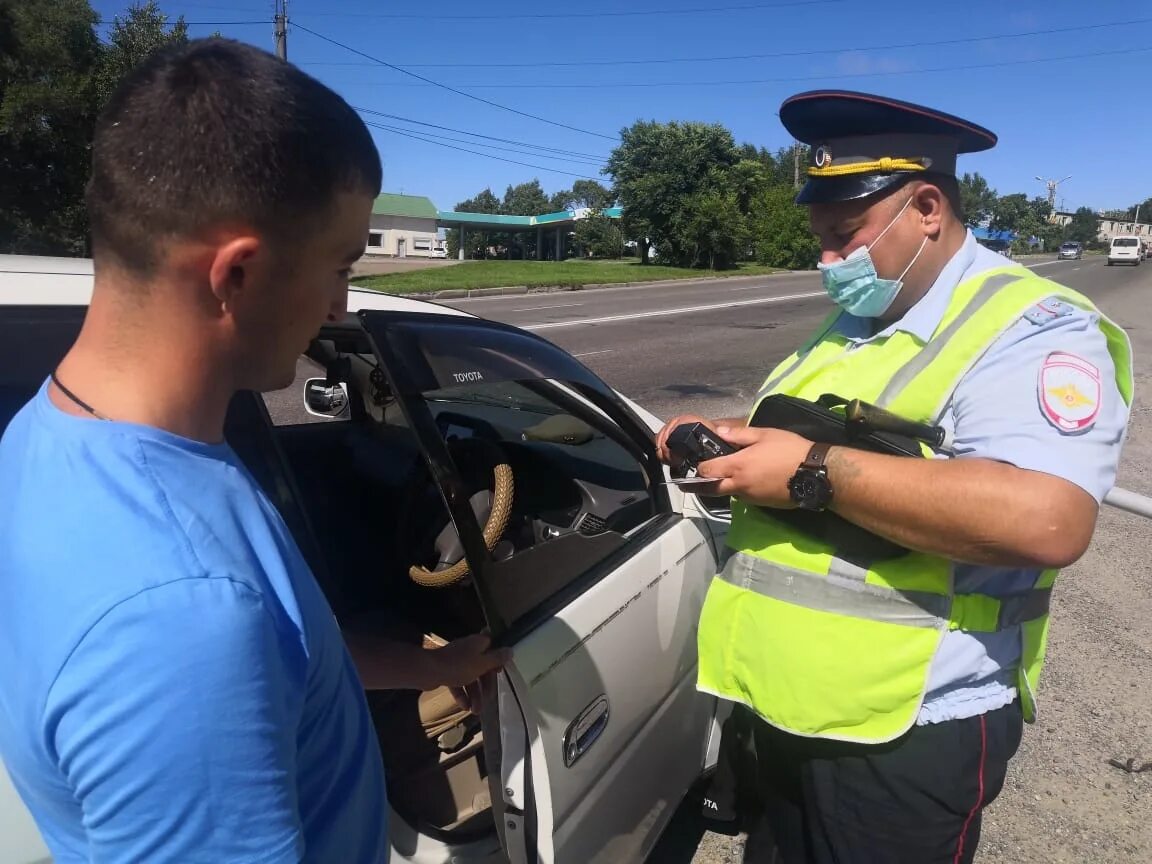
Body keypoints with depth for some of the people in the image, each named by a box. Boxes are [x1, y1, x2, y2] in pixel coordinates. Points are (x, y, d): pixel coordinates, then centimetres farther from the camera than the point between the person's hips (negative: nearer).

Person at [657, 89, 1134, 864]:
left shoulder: (1029, 328, -17)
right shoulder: (855, 322, 11)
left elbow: (1046, 521, -33)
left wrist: (814, 472, -30)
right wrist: (732, 442, 1)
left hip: (907, 736, -8)